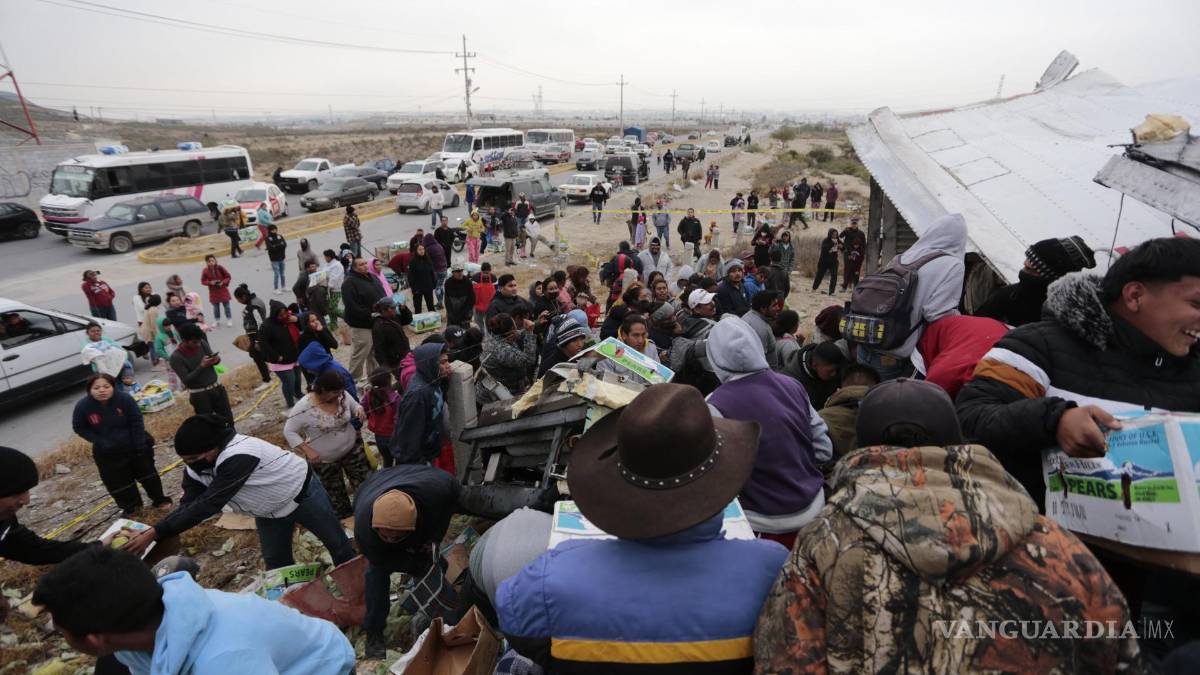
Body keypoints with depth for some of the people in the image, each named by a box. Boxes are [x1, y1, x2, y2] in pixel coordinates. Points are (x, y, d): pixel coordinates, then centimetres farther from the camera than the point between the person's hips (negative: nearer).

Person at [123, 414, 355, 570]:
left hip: (301, 493, -7)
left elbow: (207, 505, -40)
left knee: (336, 542, 11)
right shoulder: (196, 467, -13)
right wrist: (154, 532, -32)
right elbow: (188, 506, -16)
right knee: (276, 562, 15)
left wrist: (155, 533, -40)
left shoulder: (238, 456, -41)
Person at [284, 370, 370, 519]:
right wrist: (307, 450, -25)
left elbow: (355, 406, 2)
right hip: (324, 459, -3)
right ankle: (344, 516, 41)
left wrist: (360, 410, -23)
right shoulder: (304, 407, -27)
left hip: (352, 448, 3)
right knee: (334, 492, 18)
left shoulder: (342, 395, -15)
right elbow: (289, 431, -17)